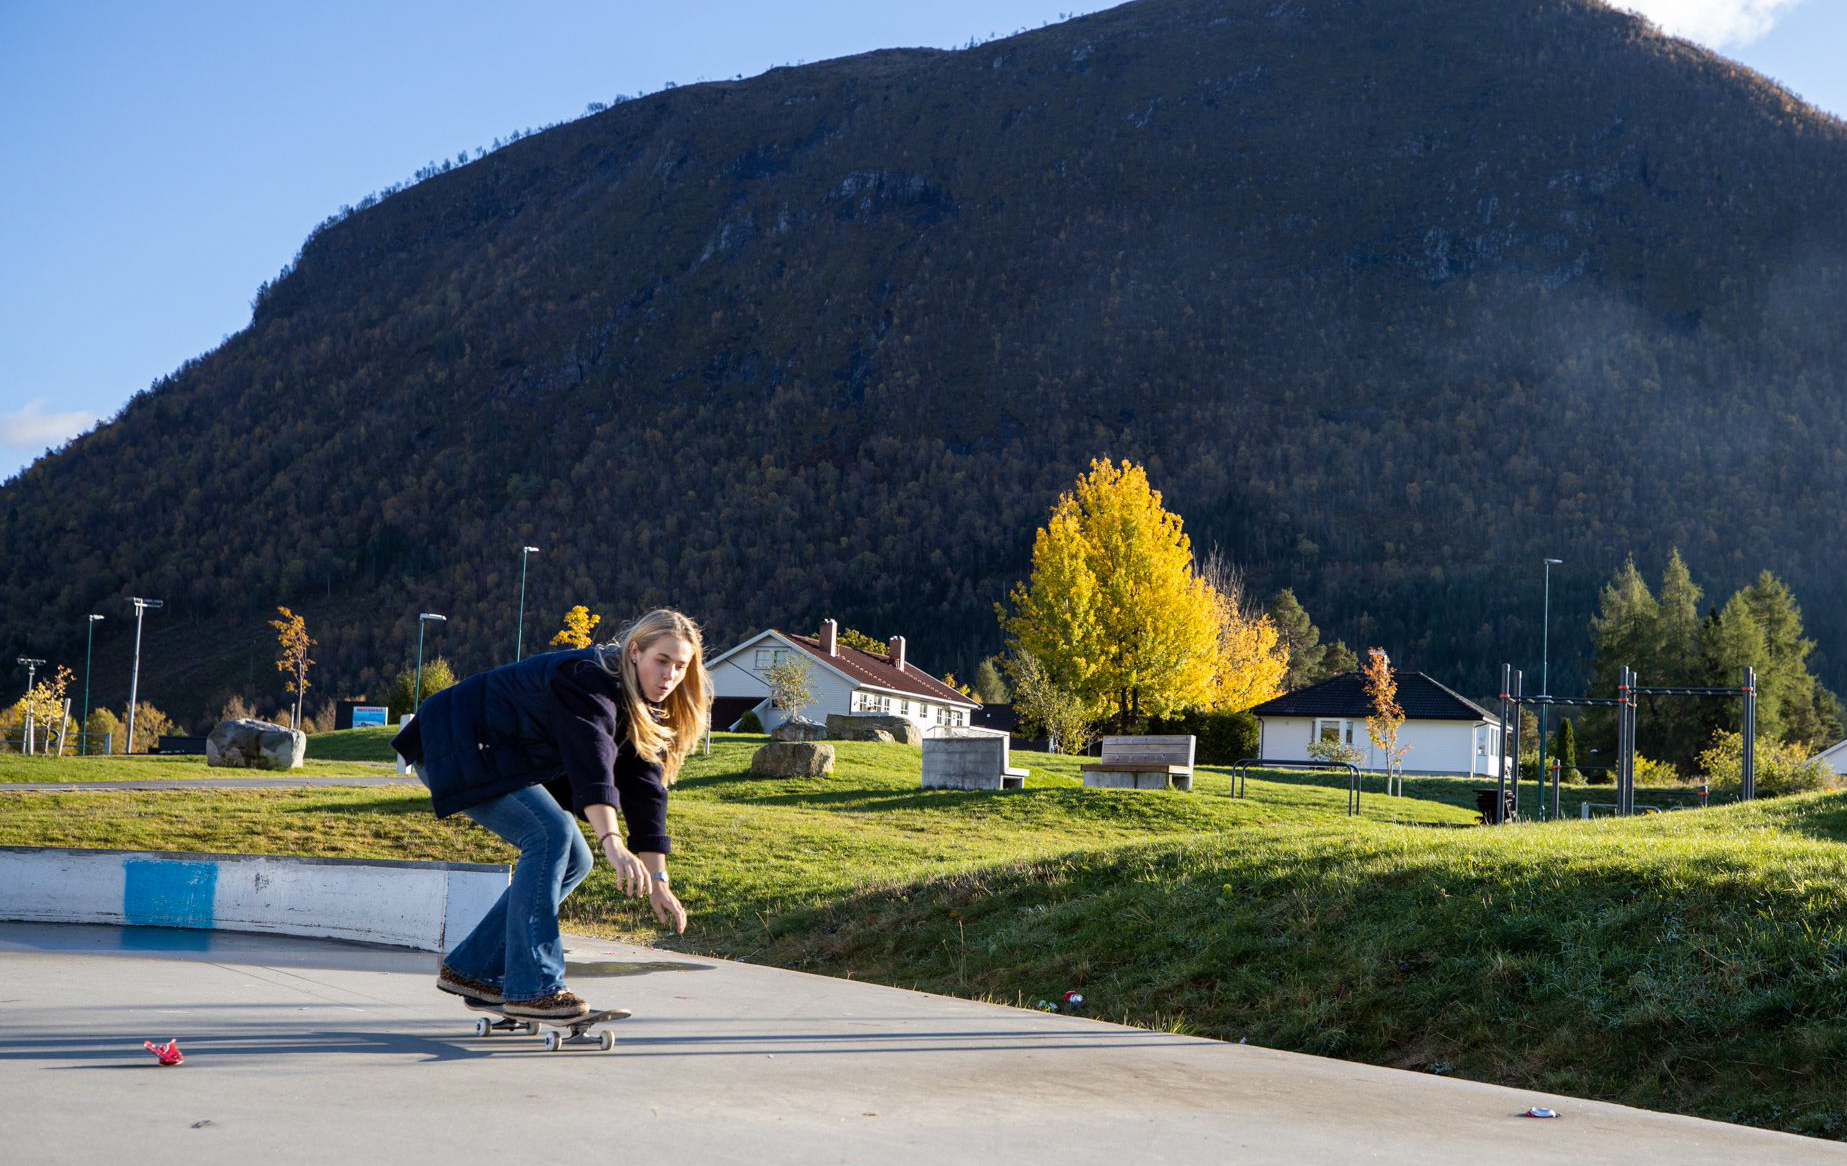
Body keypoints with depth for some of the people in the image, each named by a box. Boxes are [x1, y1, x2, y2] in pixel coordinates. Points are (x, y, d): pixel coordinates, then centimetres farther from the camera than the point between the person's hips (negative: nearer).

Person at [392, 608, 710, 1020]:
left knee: (574, 860, 3)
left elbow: (646, 790, 0)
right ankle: (532, 987, -23)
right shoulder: (591, 678, -26)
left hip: (505, 759, 10)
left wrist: (658, 881, -5)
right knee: (550, 833, -26)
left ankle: (472, 970, 9)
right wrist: (613, 843, -53)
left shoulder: (644, 709, 2)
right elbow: (591, 762, -41)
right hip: (456, 746, -10)